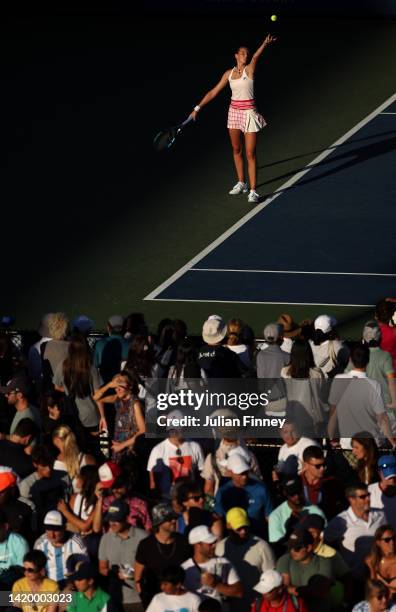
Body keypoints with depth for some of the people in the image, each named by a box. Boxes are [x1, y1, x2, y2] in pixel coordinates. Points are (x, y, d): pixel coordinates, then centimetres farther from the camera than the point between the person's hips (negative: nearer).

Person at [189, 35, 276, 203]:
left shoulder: (249, 69, -6)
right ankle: (241, 183, 30)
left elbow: (255, 56, -26)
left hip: (248, 113, -5)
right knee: (236, 150, 15)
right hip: (234, 112, 5)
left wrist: (265, 44, -47)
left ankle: (253, 191, -7)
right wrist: (198, 108, 9)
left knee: (250, 154, -7)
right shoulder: (229, 74, 6)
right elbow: (213, 92, 11)